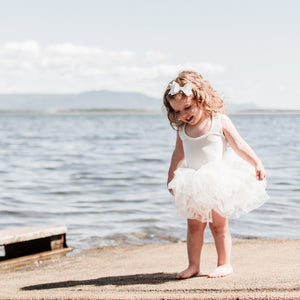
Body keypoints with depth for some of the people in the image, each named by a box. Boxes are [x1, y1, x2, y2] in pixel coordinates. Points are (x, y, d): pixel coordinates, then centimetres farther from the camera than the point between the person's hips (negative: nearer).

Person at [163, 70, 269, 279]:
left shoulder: (219, 121, -6)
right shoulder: (182, 129, 6)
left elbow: (239, 146, -5)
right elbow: (178, 155, 20)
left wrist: (257, 164, -13)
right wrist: (171, 178, 25)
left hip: (218, 181, -4)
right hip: (194, 183, 4)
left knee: (219, 224, 1)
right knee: (194, 224, 4)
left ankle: (225, 264, 10)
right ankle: (193, 265, 11)